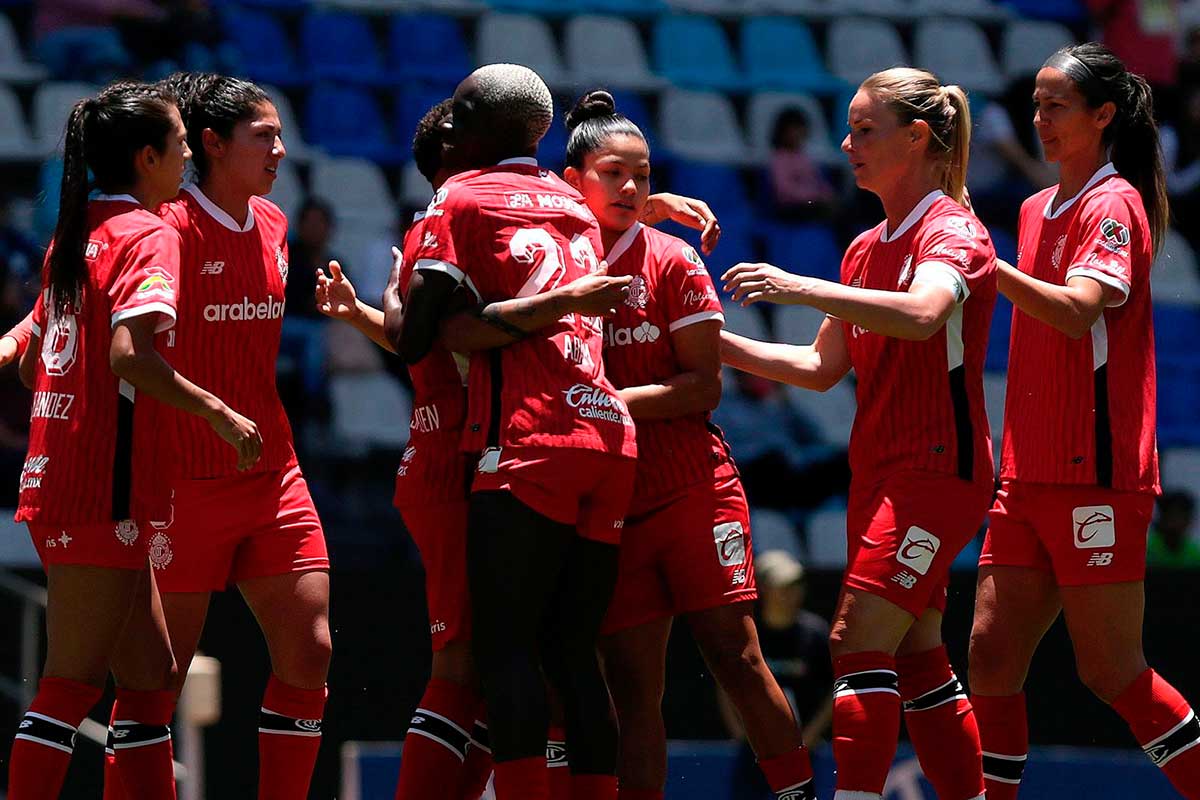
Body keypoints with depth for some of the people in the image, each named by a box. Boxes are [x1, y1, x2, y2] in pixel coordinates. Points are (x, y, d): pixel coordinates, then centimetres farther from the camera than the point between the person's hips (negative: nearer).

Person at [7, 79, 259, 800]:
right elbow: (130, 354, -24)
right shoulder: (150, 235, -10)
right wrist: (219, 413, -18)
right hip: (107, 490, -9)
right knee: (76, 680, -8)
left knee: (151, 674, 13)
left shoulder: (75, 233, 15)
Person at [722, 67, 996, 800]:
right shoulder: (866, 249, 16)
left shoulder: (951, 231, -10)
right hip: (881, 472, 9)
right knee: (914, 660, 7)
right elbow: (822, 367, 21)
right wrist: (716, 344, 12)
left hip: (938, 467, -9)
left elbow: (923, 313, -32)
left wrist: (799, 288, -36)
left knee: (859, 640, -17)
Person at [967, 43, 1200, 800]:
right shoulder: (1038, 208, 16)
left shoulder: (1114, 205, -9)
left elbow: (1079, 310, -25)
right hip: (1030, 476, 8)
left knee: (1112, 673, -5)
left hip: (1096, 477, -8)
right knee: (993, 657, 2)